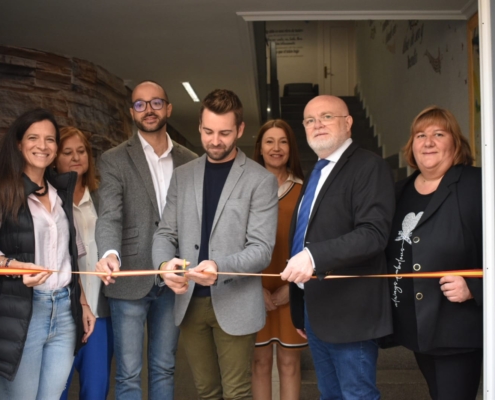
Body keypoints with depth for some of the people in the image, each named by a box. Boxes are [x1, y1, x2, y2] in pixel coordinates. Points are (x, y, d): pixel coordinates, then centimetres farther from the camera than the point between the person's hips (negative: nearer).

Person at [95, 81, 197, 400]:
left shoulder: (190, 161, 8)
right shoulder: (114, 160, -2)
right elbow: (109, 216, -14)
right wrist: (110, 253, -34)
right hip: (130, 280, -3)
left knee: (164, 368, 15)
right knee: (128, 374, 4)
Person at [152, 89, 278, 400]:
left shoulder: (261, 180, -6)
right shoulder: (182, 176, 8)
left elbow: (262, 250, -12)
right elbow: (166, 233, 7)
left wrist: (219, 267, -29)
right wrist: (165, 263, -15)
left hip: (235, 304, -4)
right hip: (190, 302, 4)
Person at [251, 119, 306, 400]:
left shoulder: (303, 189, 3)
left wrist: (293, 284, -6)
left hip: (292, 290, 0)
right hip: (256, 289, 0)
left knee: (290, 362, 5)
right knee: (260, 361, 7)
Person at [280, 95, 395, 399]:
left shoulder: (369, 167, -11)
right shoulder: (316, 173, 16)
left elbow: (374, 233, -23)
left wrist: (314, 256, -34)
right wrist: (301, 308, 15)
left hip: (349, 309, -8)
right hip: (314, 307, 9)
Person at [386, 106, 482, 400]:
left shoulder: (478, 185, -10)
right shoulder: (400, 192, 12)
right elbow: (388, 252, 16)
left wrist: (473, 288, -23)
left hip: (458, 327, -7)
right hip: (417, 326, 7)